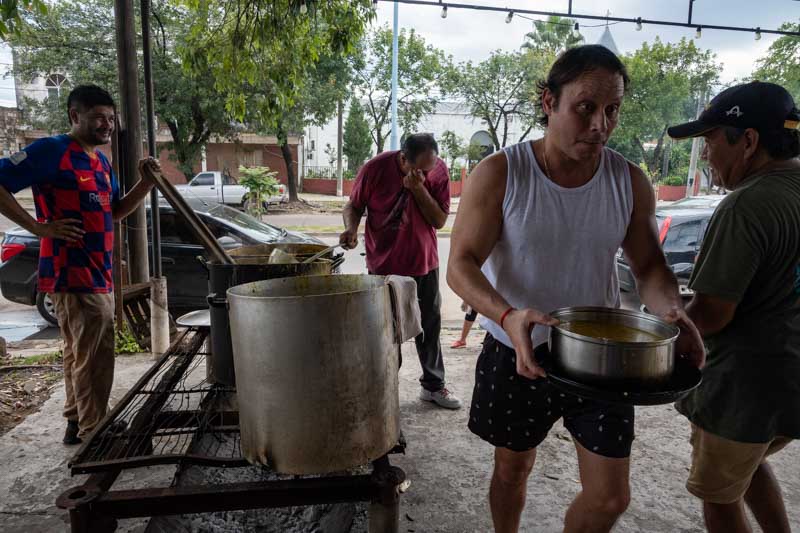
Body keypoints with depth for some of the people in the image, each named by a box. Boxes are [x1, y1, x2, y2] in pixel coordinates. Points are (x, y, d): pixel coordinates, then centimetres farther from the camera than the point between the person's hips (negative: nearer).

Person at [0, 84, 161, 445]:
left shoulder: (101, 161, 14)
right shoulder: (51, 151, -12)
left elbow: (116, 211, 19)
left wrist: (146, 183, 4)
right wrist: (40, 227, -19)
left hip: (98, 274, 9)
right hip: (73, 272, -9)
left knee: (79, 353, 17)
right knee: (95, 358, -5)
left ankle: (77, 424, 31)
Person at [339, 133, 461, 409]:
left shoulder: (439, 171, -10)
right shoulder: (375, 168, -15)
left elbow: (440, 220, -11)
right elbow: (353, 206, -3)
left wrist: (419, 190, -24)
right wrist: (351, 227, -24)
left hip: (424, 263, 3)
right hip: (383, 265, -2)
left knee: (430, 326, 12)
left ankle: (433, 385, 29)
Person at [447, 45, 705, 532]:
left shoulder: (631, 182, -5)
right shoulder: (500, 174, -15)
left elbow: (649, 265, 3)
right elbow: (460, 265, -17)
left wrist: (671, 311, -20)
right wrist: (508, 316, -36)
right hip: (518, 351, -2)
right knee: (512, 471, 19)